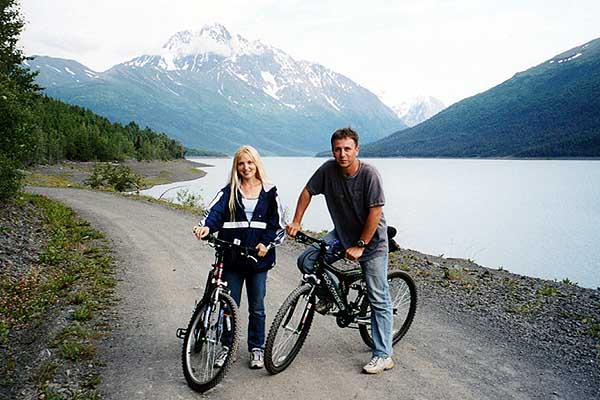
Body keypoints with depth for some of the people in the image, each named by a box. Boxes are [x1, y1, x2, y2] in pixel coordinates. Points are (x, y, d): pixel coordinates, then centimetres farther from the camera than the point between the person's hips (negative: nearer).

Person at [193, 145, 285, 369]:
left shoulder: (269, 193, 5)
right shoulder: (229, 192, 5)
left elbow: (278, 226, 5)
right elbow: (214, 212, -11)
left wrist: (267, 244, -10)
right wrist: (205, 227, -32)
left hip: (258, 257, 0)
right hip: (232, 258, 0)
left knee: (257, 308, 8)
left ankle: (257, 348, 24)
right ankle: (227, 347, 25)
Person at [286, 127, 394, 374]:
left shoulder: (369, 174, -23)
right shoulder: (328, 169, -11)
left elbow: (375, 212, -22)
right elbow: (308, 192, 2)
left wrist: (360, 246, -20)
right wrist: (296, 222, -2)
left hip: (371, 240, -4)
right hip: (341, 234, 5)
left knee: (378, 300, -2)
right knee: (306, 261, -11)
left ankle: (383, 356, 9)